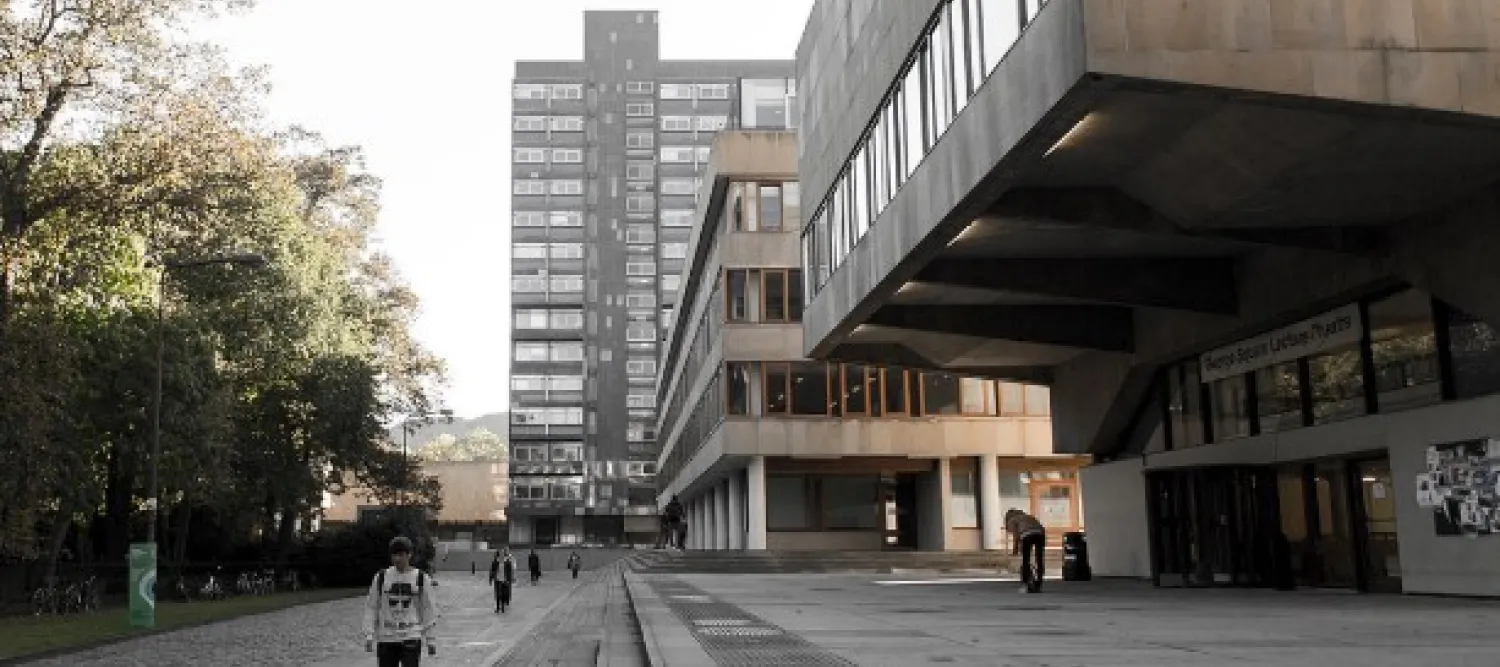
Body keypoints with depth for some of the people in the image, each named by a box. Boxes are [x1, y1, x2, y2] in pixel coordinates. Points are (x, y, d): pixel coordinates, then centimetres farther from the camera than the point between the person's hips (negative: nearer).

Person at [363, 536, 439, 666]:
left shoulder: (420, 578, 1)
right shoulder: (381, 577, 4)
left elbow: (429, 609, 4)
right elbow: (371, 607, 7)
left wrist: (430, 638, 2)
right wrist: (369, 635, -1)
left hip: (411, 637, -2)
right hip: (385, 638, 2)